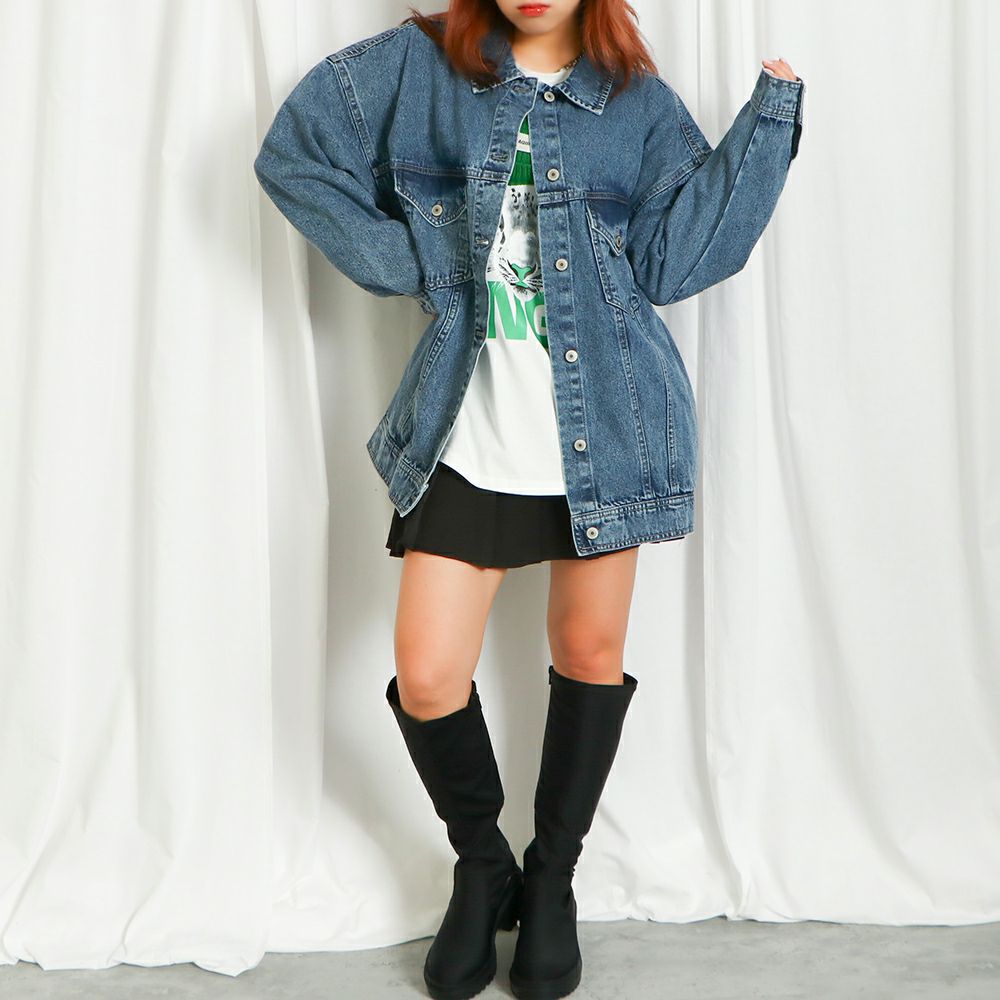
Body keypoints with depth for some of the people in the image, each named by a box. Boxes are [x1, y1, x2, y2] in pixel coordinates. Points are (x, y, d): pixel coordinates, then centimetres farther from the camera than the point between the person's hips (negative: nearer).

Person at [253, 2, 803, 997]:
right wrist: (409, 266, -3)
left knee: (590, 655, 10)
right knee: (426, 680, -2)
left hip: (606, 427, 1)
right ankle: (480, 865, 28)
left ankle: (551, 880, 32)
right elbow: (294, 154, 6)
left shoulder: (638, 101, 7)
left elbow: (677, 255, 0)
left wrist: (769, 113, -3)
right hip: (468, 438, 0)